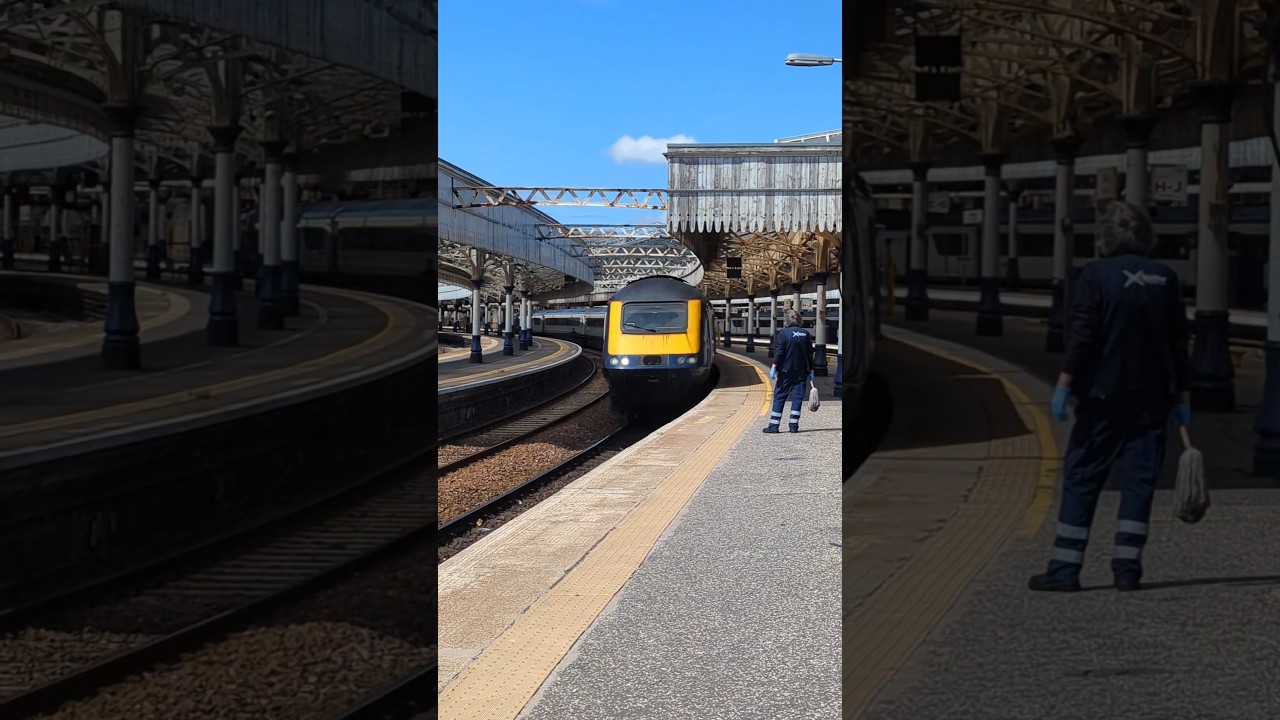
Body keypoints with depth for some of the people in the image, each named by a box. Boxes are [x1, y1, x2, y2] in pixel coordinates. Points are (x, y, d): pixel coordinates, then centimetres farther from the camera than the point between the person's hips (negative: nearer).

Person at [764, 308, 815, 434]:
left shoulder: (783, 333, -7)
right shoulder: (806, 334, 7)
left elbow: (779, 352, -12)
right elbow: (810, 354, 9)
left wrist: (774, 367, -10)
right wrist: (811, 371, 13)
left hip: (786, 371, -3)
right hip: (801, 372, 3)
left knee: (779, 397, 2)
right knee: (797, 397, 6)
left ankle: (774, 425, -1)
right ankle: (794, 425, 2)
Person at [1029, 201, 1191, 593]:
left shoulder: (1096, 275, -6)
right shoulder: (1167, 278, 7)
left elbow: (1082, 336, -13)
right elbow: (1179, 342, 9)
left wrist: (1064, 383, -10)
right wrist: (1181, 393, 14)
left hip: (1104, 397, -4)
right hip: (1152, 398, 4)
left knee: (1081, 479, 1)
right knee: (1139, 480, 7)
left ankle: (1064, 567, -1)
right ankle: (1127, 567, 4)